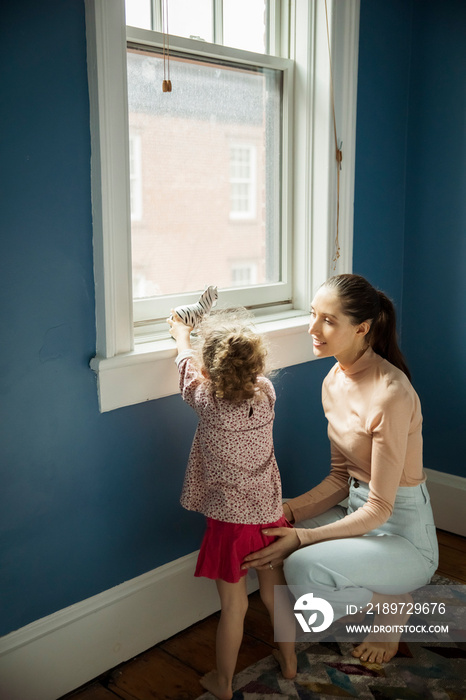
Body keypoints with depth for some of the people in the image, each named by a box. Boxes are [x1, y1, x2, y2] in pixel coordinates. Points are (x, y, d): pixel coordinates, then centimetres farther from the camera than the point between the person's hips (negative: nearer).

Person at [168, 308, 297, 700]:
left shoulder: (208, 402, -19)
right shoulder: (266, 393, -12)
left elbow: (188, 365, 1)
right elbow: (245, 373, 12)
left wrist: (182, 334, 21)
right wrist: (221, 336, 25)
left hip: (230, 521, -3)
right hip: (269, 516, 4)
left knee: (234, 607, 10)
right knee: (277, 593, 22)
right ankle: (289, 659, 44)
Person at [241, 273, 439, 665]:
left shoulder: (390, 394, -26)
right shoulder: (334, 382, 0)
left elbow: (380, 508, -23)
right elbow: (341, 479, 6)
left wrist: (301, 538, -26)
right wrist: (288, 512, -8)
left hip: (404, 534, -8)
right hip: (358, 511, 8)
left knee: (301, 567, -28)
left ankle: (390, 605, 3)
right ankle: (377, 592, 12)